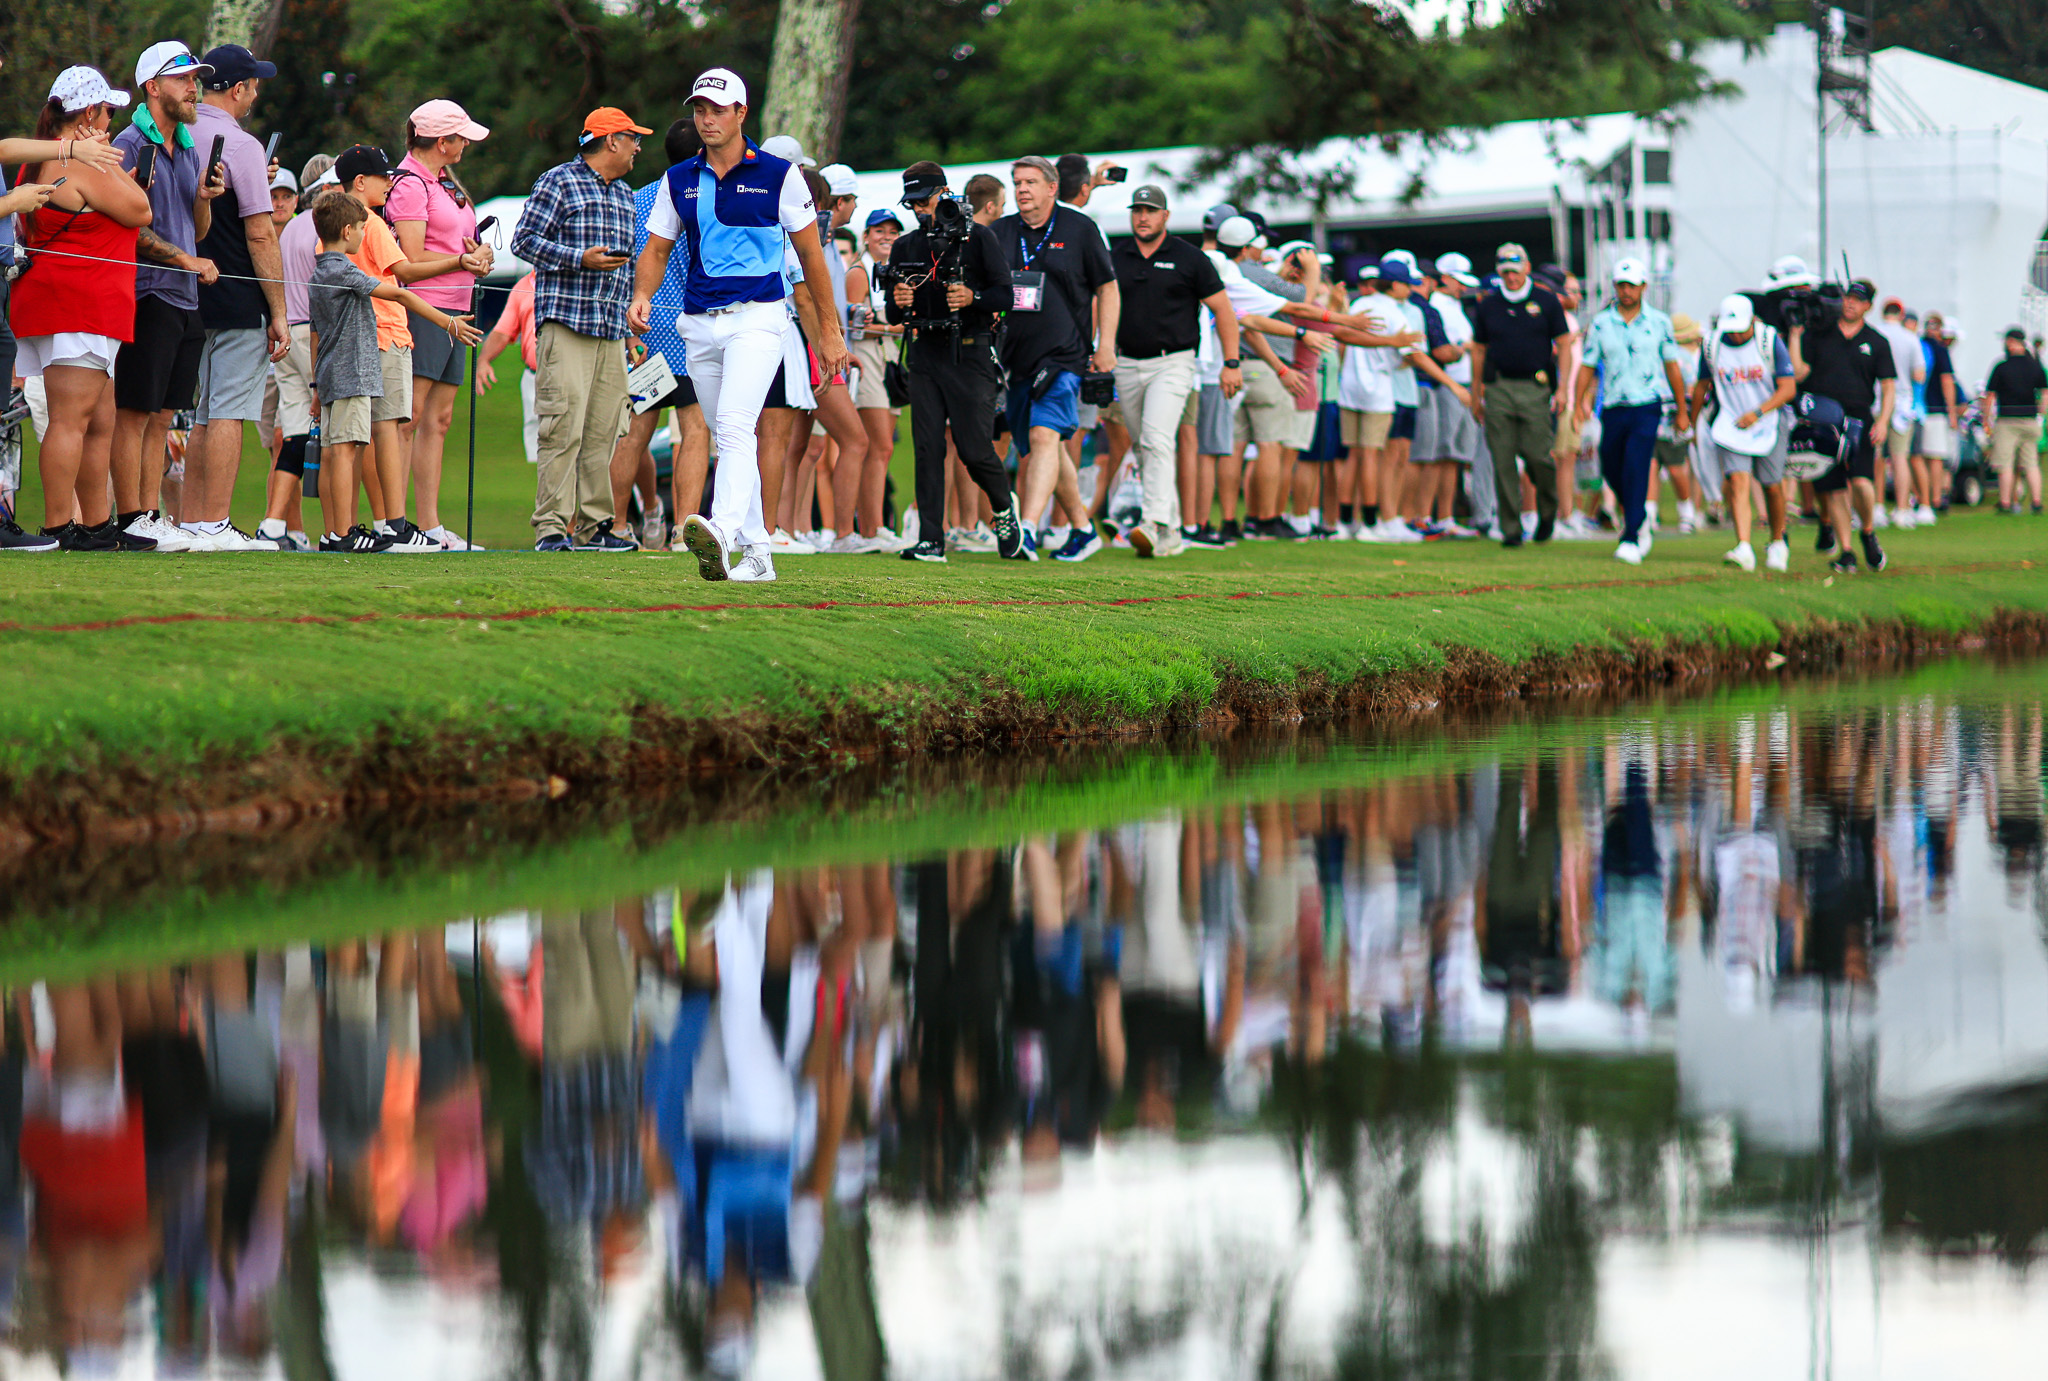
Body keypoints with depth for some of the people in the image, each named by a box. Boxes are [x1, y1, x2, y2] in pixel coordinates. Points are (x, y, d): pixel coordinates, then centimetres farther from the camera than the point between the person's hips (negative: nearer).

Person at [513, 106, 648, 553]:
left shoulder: (625, 194, 22)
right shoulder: (558, 182, -1)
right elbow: (524, 240, -6)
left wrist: (633, 326, 22)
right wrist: (581, 259, -16)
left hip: (611, 329, 7)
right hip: (566, 322, -7)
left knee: (603, 431, 4)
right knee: (563, 427, -13)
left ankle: (594, 526, 8)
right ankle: (551, 528, -14)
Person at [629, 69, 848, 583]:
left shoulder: (778, 174, 0)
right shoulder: (678, 180, 10)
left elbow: (810, 253, 5)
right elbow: (657, 250, 12)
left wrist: (829, 329, 5)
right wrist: (642, 296, -10)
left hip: (757, 318, -5)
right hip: (699, 325, 5)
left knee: (734, 425, -24)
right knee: (729, 439, 9)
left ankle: (721, 532, -43)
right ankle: (756, 554, 17)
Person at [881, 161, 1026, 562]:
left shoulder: (978, 238, 1)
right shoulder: (905, 248, 14)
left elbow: (1006, 295, -3)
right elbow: (894, 315, 16)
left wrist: (972, 298, -21)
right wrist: (899, 303, -7)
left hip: (969, 353, -4)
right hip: (925, 354, 4)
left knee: (975, 450, -9)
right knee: (927, 449, -3)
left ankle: (1004, 507, 21)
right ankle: (930, 540, -2)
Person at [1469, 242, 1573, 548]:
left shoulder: (1546, 302, 6)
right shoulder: (1486, 306, 11)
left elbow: (1563, 345, 7)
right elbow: (1478, 351, 16)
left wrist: (1562, 387, -3)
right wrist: (1475, 396, 14)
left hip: (1535, 388, -2)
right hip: (1498, 389, 2)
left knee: (1536, 454, -9)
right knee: (1503, 461, -3)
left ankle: (1548, 510, 19)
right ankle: (1510, 528, 3)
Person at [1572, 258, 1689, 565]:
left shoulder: (1659, 322, 3)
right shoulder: (1600, 323, 4)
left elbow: (1672, 366, 10)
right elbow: (1587, 366, 7)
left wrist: (1682, 411, 13)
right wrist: (1579, 405, -4)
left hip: (1647, 405, -3)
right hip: (1613, 409, 3)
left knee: (1636, 470, -14)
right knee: (1612, 470, 10)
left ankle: (1631, 539, -14)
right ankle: (1637, 520, 38)